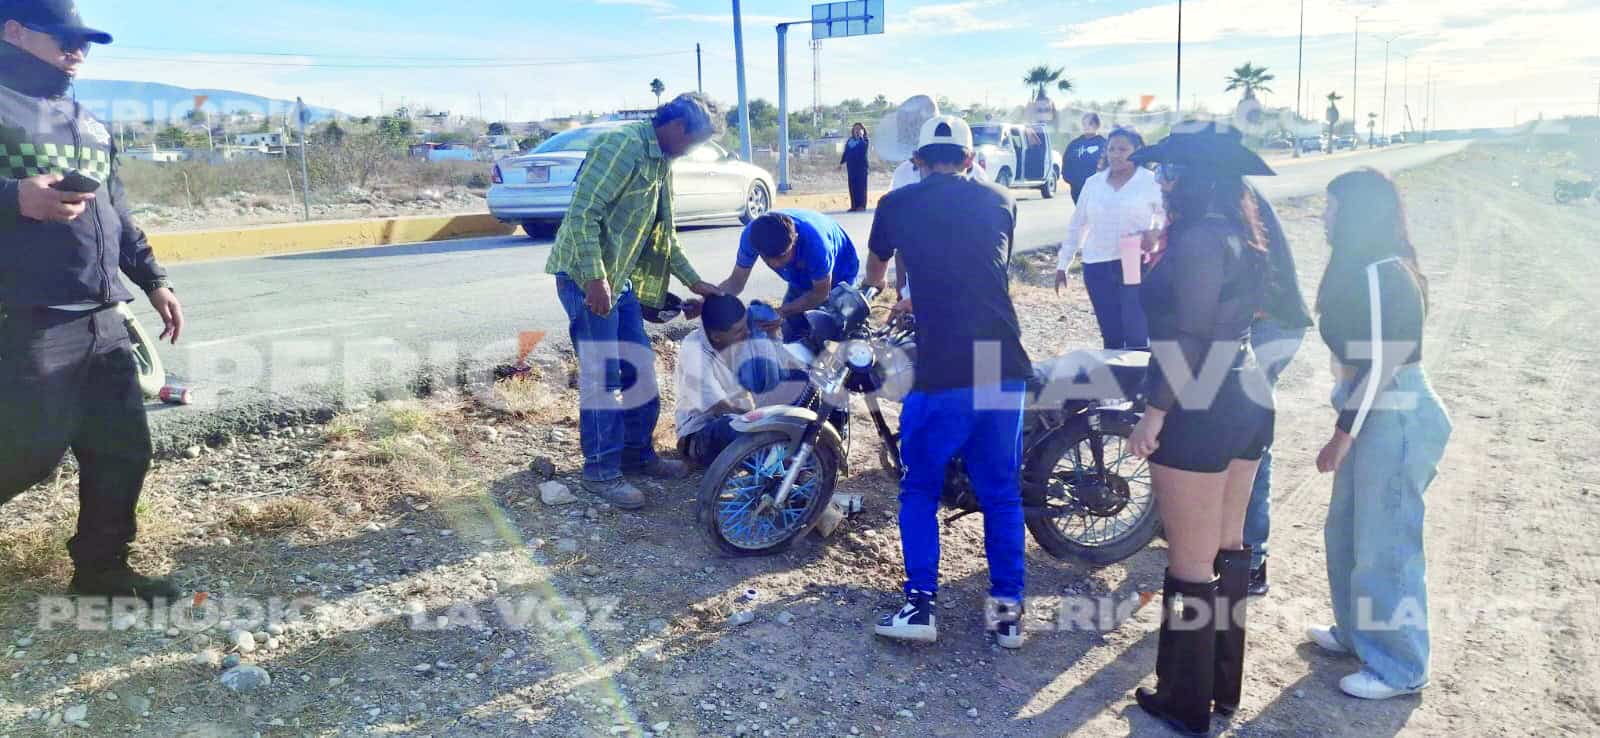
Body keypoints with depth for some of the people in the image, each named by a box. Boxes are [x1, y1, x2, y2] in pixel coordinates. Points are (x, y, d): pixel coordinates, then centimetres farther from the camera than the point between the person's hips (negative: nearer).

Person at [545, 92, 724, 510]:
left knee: (640, 369, 13)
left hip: (622, 279, 10)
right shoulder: (622, 146, -16)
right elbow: (583, 213, -23)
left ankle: (638, 454, 27)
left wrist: (693, 281, 22)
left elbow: (664, 233, 24)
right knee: (603, 377, -5)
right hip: (588, 277, -10)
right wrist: (595, 278, -26)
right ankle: (601, 472, 6)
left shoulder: (661, 162, 15)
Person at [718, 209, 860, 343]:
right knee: (792, 337, 4)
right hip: (802, 278, 5)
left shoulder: (814, 241, -44)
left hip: (838, 276, -4)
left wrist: (782, 313, -40)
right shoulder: (752, 235, -32)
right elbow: (736, 281, -19)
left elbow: (820, 293, -28)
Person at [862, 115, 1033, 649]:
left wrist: (874, 297, 53)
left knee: (920, 490, 14)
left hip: (941, 374, -2)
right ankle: (1007, 609, 17)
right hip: (1005, 368, 3)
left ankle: (920, 605, 10)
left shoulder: (898, 204, 7)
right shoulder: (1001, 202, 14)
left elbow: (874, 273, 28)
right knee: (1002, 492, 15)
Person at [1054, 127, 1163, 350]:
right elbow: (1076, 225, 15)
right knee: (1110, 334, 10)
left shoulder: (1152, 182, -1)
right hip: (1097, 267, 4)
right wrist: (1063, 265, 13)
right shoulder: (1093, 183, 10)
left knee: (1137, 335, -6)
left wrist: (1155, 232, -20)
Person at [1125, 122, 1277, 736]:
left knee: (1191, 560, 1)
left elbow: (1188, 338, -22)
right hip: (1247, 399, 10)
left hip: (1199, 412, -10)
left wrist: (1154, 412, -19)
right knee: (1228, 545, 18)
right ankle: (1225, 684, 33)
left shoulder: (1197, 240, -18)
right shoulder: (1240, 235, 11)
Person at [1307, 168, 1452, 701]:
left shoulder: (1379, 275, -20)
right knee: (1347, 531, 21)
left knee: (1383, 545, 1)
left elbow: (1378, 366, -22)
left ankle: (1399, 670, 16)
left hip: (1395, 421, -10)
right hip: (1378, 417, 10)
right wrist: (1348, 428, 17)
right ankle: (1356, 632, 39)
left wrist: (1342, 436, -17)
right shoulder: (1374, 270, 10)